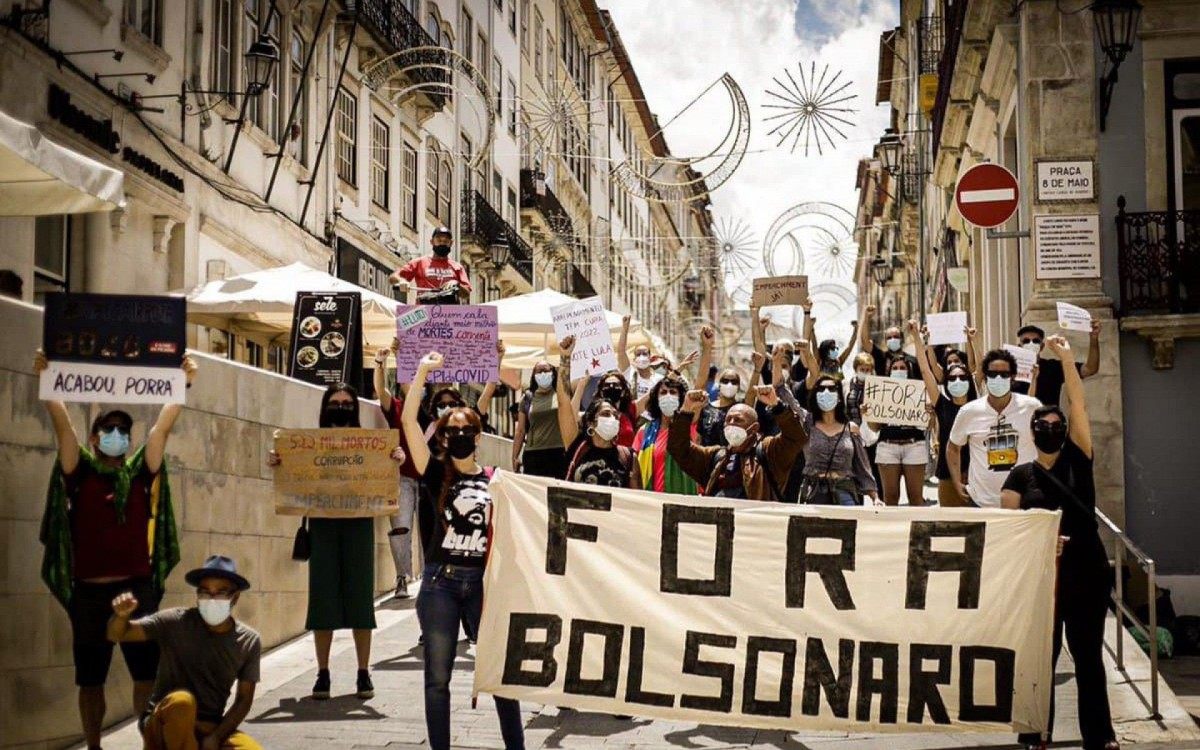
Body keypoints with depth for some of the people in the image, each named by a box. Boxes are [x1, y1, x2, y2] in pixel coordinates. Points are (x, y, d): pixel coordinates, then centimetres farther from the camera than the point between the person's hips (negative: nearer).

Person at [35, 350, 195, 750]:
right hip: (90, 591, 0)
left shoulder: (141, 473, 10)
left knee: (147, 673, 0)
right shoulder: (80, 473, 7)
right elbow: (62, 425, -4)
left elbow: (162, 426, 1)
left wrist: (184, 385, -8)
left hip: (138, 588, 1)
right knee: (90, 678, 8)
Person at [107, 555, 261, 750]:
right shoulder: (177, 622, -9)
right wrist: (121, 615, -36)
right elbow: (117, 634, -12)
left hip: (211, 728, 2)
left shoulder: (249, 641, -2)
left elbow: (244, 700, 0)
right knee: (182, 700, -38)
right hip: (164, 726, -2)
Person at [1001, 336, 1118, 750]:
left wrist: (1067, 359, -7)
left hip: (1088, 571, 1)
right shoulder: (1020, 475, 3)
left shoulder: (1077, 460, 5)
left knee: (1089, 655, 9)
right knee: (1040, 656, 5)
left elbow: (1079, 406, -2)